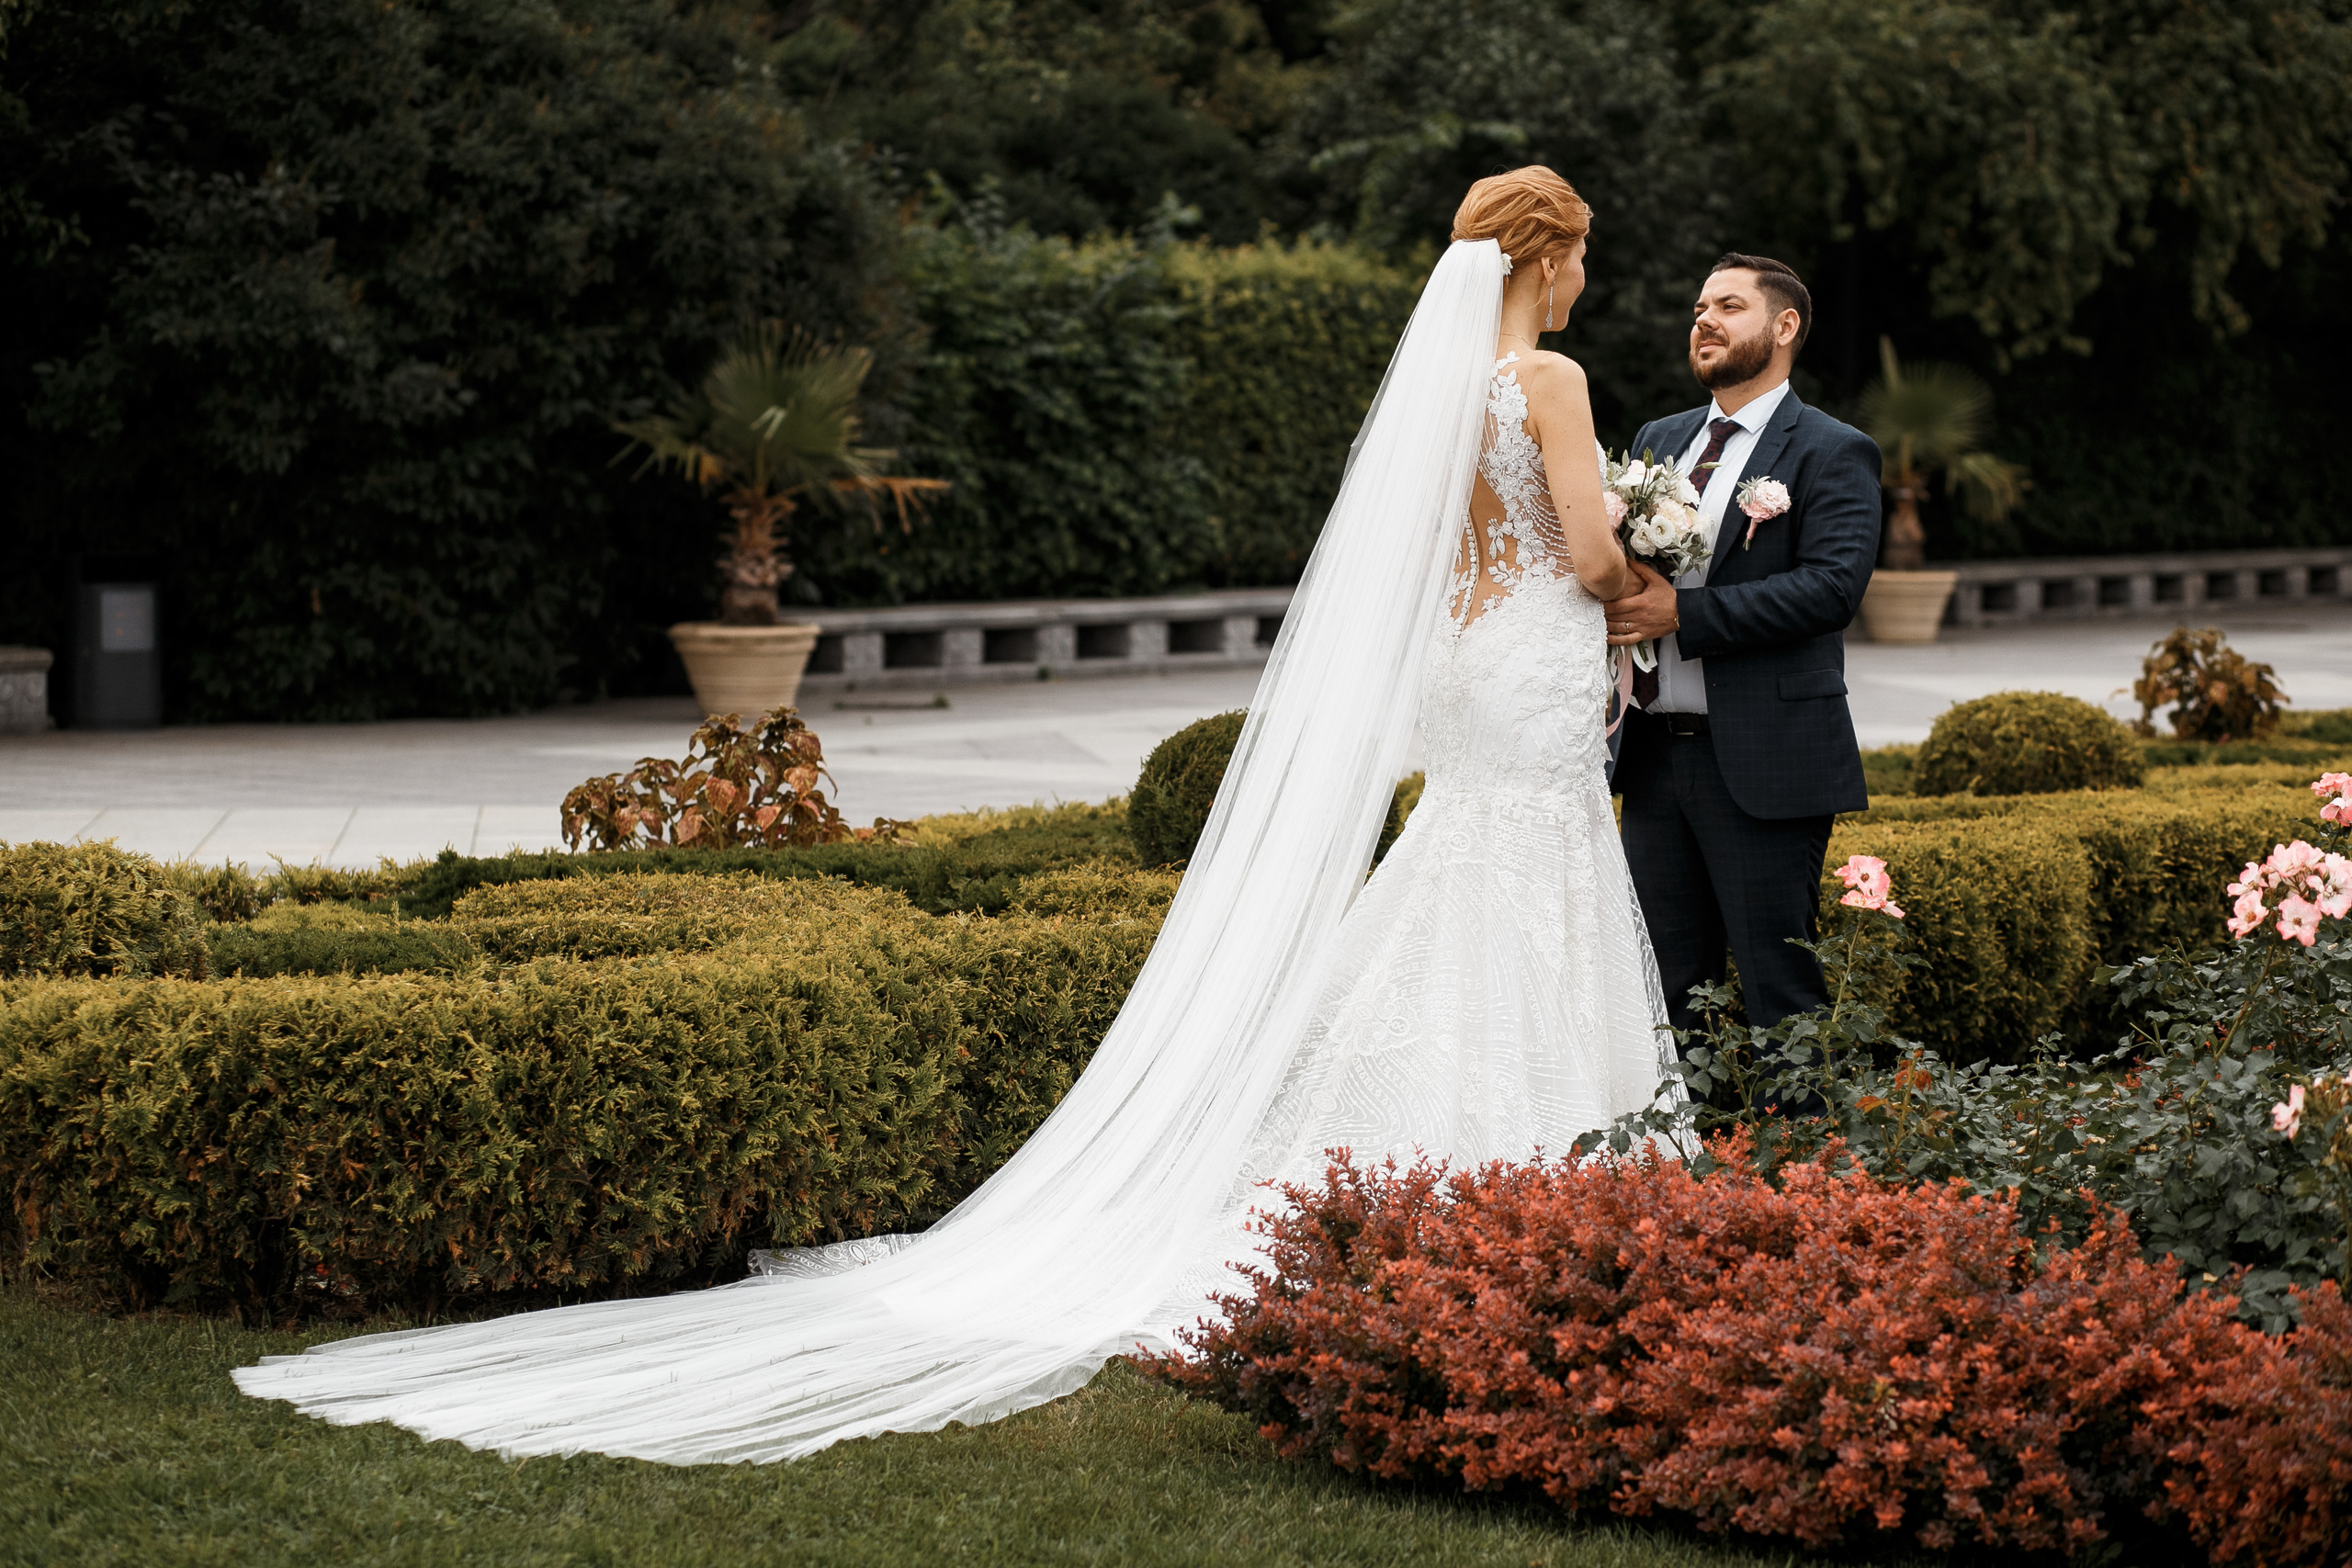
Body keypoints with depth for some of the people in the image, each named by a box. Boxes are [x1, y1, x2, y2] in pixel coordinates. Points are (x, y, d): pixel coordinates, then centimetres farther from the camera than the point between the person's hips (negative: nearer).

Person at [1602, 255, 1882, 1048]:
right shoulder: (1658, 441, 18)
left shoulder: (1832, 453, -3)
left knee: (1780, 995, -4)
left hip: (1762, 764, -6)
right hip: (1655, 755, 6)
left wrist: (1682, 612, -21)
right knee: (1665, 989, 10)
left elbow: (1834, 584, -17)